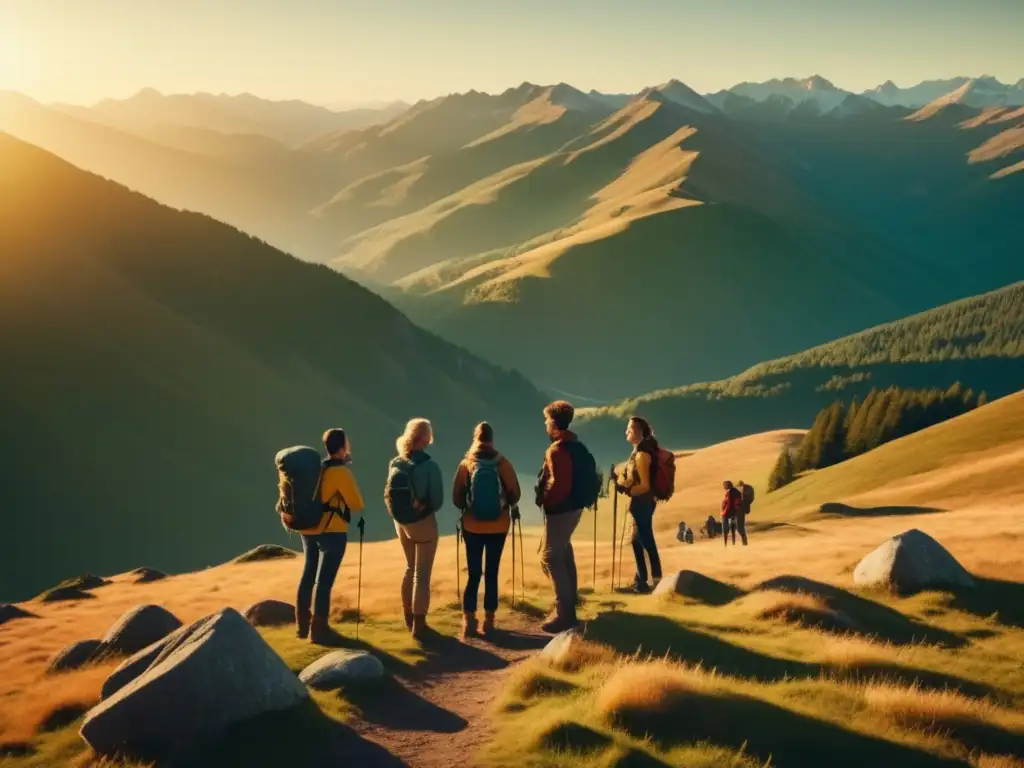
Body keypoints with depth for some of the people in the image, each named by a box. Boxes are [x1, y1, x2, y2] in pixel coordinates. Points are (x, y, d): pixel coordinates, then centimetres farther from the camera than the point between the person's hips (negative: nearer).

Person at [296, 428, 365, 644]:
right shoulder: (342, 472, -13)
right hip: (332, 532, -8)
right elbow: (357, 505, -8)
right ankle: (319, 630, 0)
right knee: (324, 581, -3)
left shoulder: (316, 468, 8)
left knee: (308, 576, 16)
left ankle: (303, 626, 24)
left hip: (309, 529, 8)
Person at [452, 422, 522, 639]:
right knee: (492, 573, 8)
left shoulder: (466, 464, -7)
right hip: (498, 526, 0)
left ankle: (468, 621, 1)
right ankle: (489, 621, 10)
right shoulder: (503, 463, -8)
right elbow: (515, 493, -3)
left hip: (473, 526, 0)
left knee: (473, 574, 7)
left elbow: (456, 498, -3)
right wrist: (509, 506, 19)